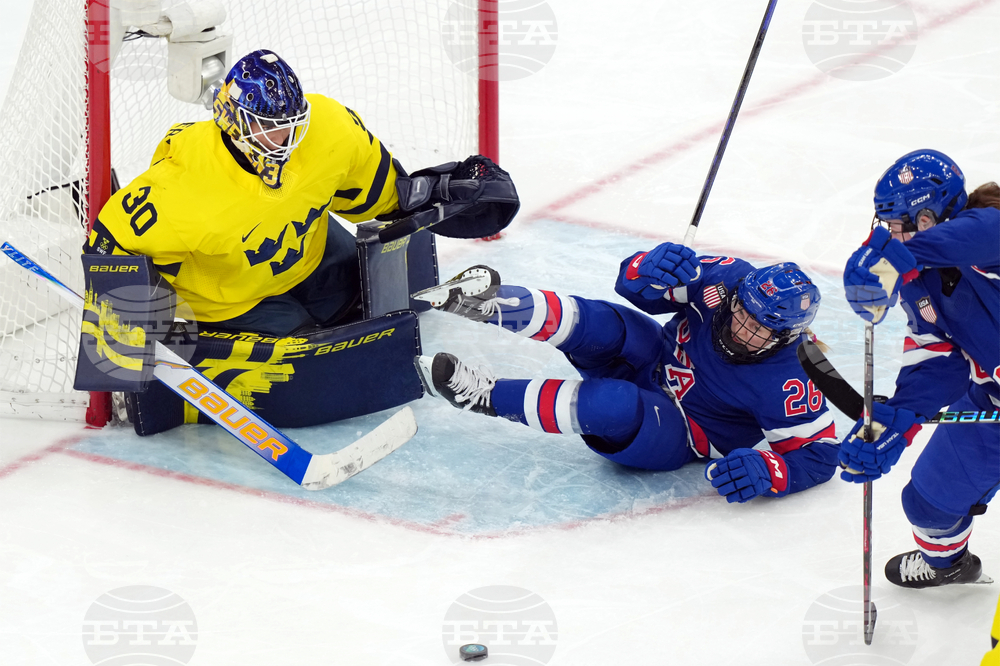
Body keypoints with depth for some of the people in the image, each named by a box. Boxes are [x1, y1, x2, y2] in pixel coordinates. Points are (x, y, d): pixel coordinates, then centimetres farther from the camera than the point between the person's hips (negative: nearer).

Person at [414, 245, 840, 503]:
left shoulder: (787, 385, -30)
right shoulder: (727, 278, -17)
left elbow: (819, 454, -22)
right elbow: (631, 283, -9)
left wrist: (765, 472, -40)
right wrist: (653, 268, -33)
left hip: (680, 436, -4)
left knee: (614, 405, -36)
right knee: (600, 324, -29)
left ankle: (486, 397, -25)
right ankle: (483, 302, -26)